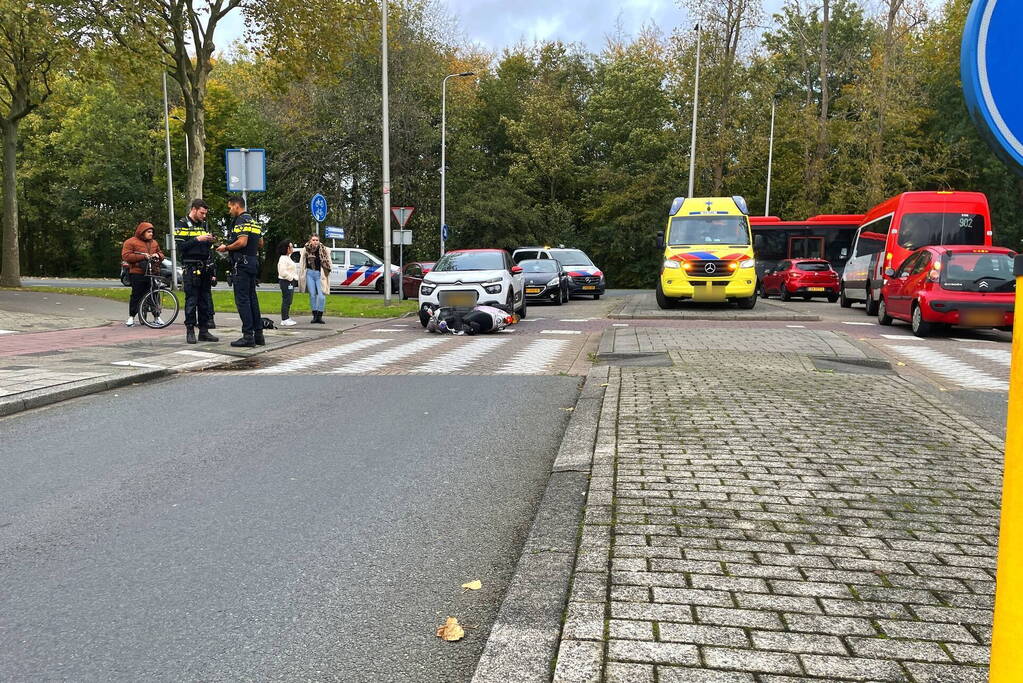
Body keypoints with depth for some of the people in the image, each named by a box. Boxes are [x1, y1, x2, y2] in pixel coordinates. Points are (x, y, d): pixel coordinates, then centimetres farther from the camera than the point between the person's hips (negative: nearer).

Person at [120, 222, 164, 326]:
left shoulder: (154, 243, 20)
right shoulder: (130, 242, 2)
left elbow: (161, 254, 28)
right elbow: (126, 256, -8)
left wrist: (158, 255, 2)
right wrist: (143, 256, -15)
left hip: (153, 273, 4)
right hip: (138, 274, -4)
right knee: (136, 295, -2)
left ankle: (157, 317, 9)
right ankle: (131, 317, 7)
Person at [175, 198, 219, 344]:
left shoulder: (203, 224, 17)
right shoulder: (181, 225, -2)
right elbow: (180, 247, -13)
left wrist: (209, 241, 1)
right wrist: (197, 239, -19)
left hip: (205, 268, 6)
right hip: (190, 268, -6)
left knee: (206, 301, 6)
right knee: (191, 301, -5)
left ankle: (204, 331, 11)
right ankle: (190, 331, 1)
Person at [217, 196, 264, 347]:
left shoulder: (241, 221, -11)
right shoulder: (253, 221, 18)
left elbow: (242, 242, -22)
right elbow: (260, 243, 22)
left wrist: (226, 248, -9)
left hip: (242, 263, -9)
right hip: (253, 262, 9)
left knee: (242, 299, -7)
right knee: (252, 298, 11)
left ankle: (248, 336, -9)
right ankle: (258, 334, 12)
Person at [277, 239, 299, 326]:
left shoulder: (288, 257, 19)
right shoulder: (283, 258, -14)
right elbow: (283, 272, -22)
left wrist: (295, 278, 14)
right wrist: (292, 278, -15)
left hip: (291, 282, 10)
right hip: (286, 282, -10)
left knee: (288, 301, 12)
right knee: (286, 300, -9)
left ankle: (286, 318, 16)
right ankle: (285, 320, -8)